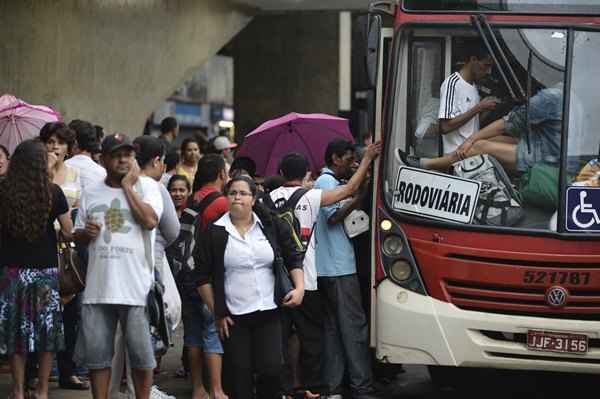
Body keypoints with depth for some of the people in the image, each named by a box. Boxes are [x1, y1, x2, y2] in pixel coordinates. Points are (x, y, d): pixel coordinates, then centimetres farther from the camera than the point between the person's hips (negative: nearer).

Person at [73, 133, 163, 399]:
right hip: (98, 286, 3)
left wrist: (127, 186, -8)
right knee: (96, 354, 5)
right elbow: (78, 236, 19)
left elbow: (150, 220, -15)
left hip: (136, 286, -3)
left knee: (141, 355, 2)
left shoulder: (146, 185, 2)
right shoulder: (91, 194, 13)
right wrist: (87, 232, -4)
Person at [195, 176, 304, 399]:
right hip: (233, 318, -1)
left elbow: (293, 259, 11)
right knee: (238, 375, 0)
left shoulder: (272, 227, 6)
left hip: (269, 314, 1)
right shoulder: (214, 233, 0)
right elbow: (202, 277, 2)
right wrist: (216, 313, -2)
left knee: (271, 369, -9)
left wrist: (299, 288, -5)